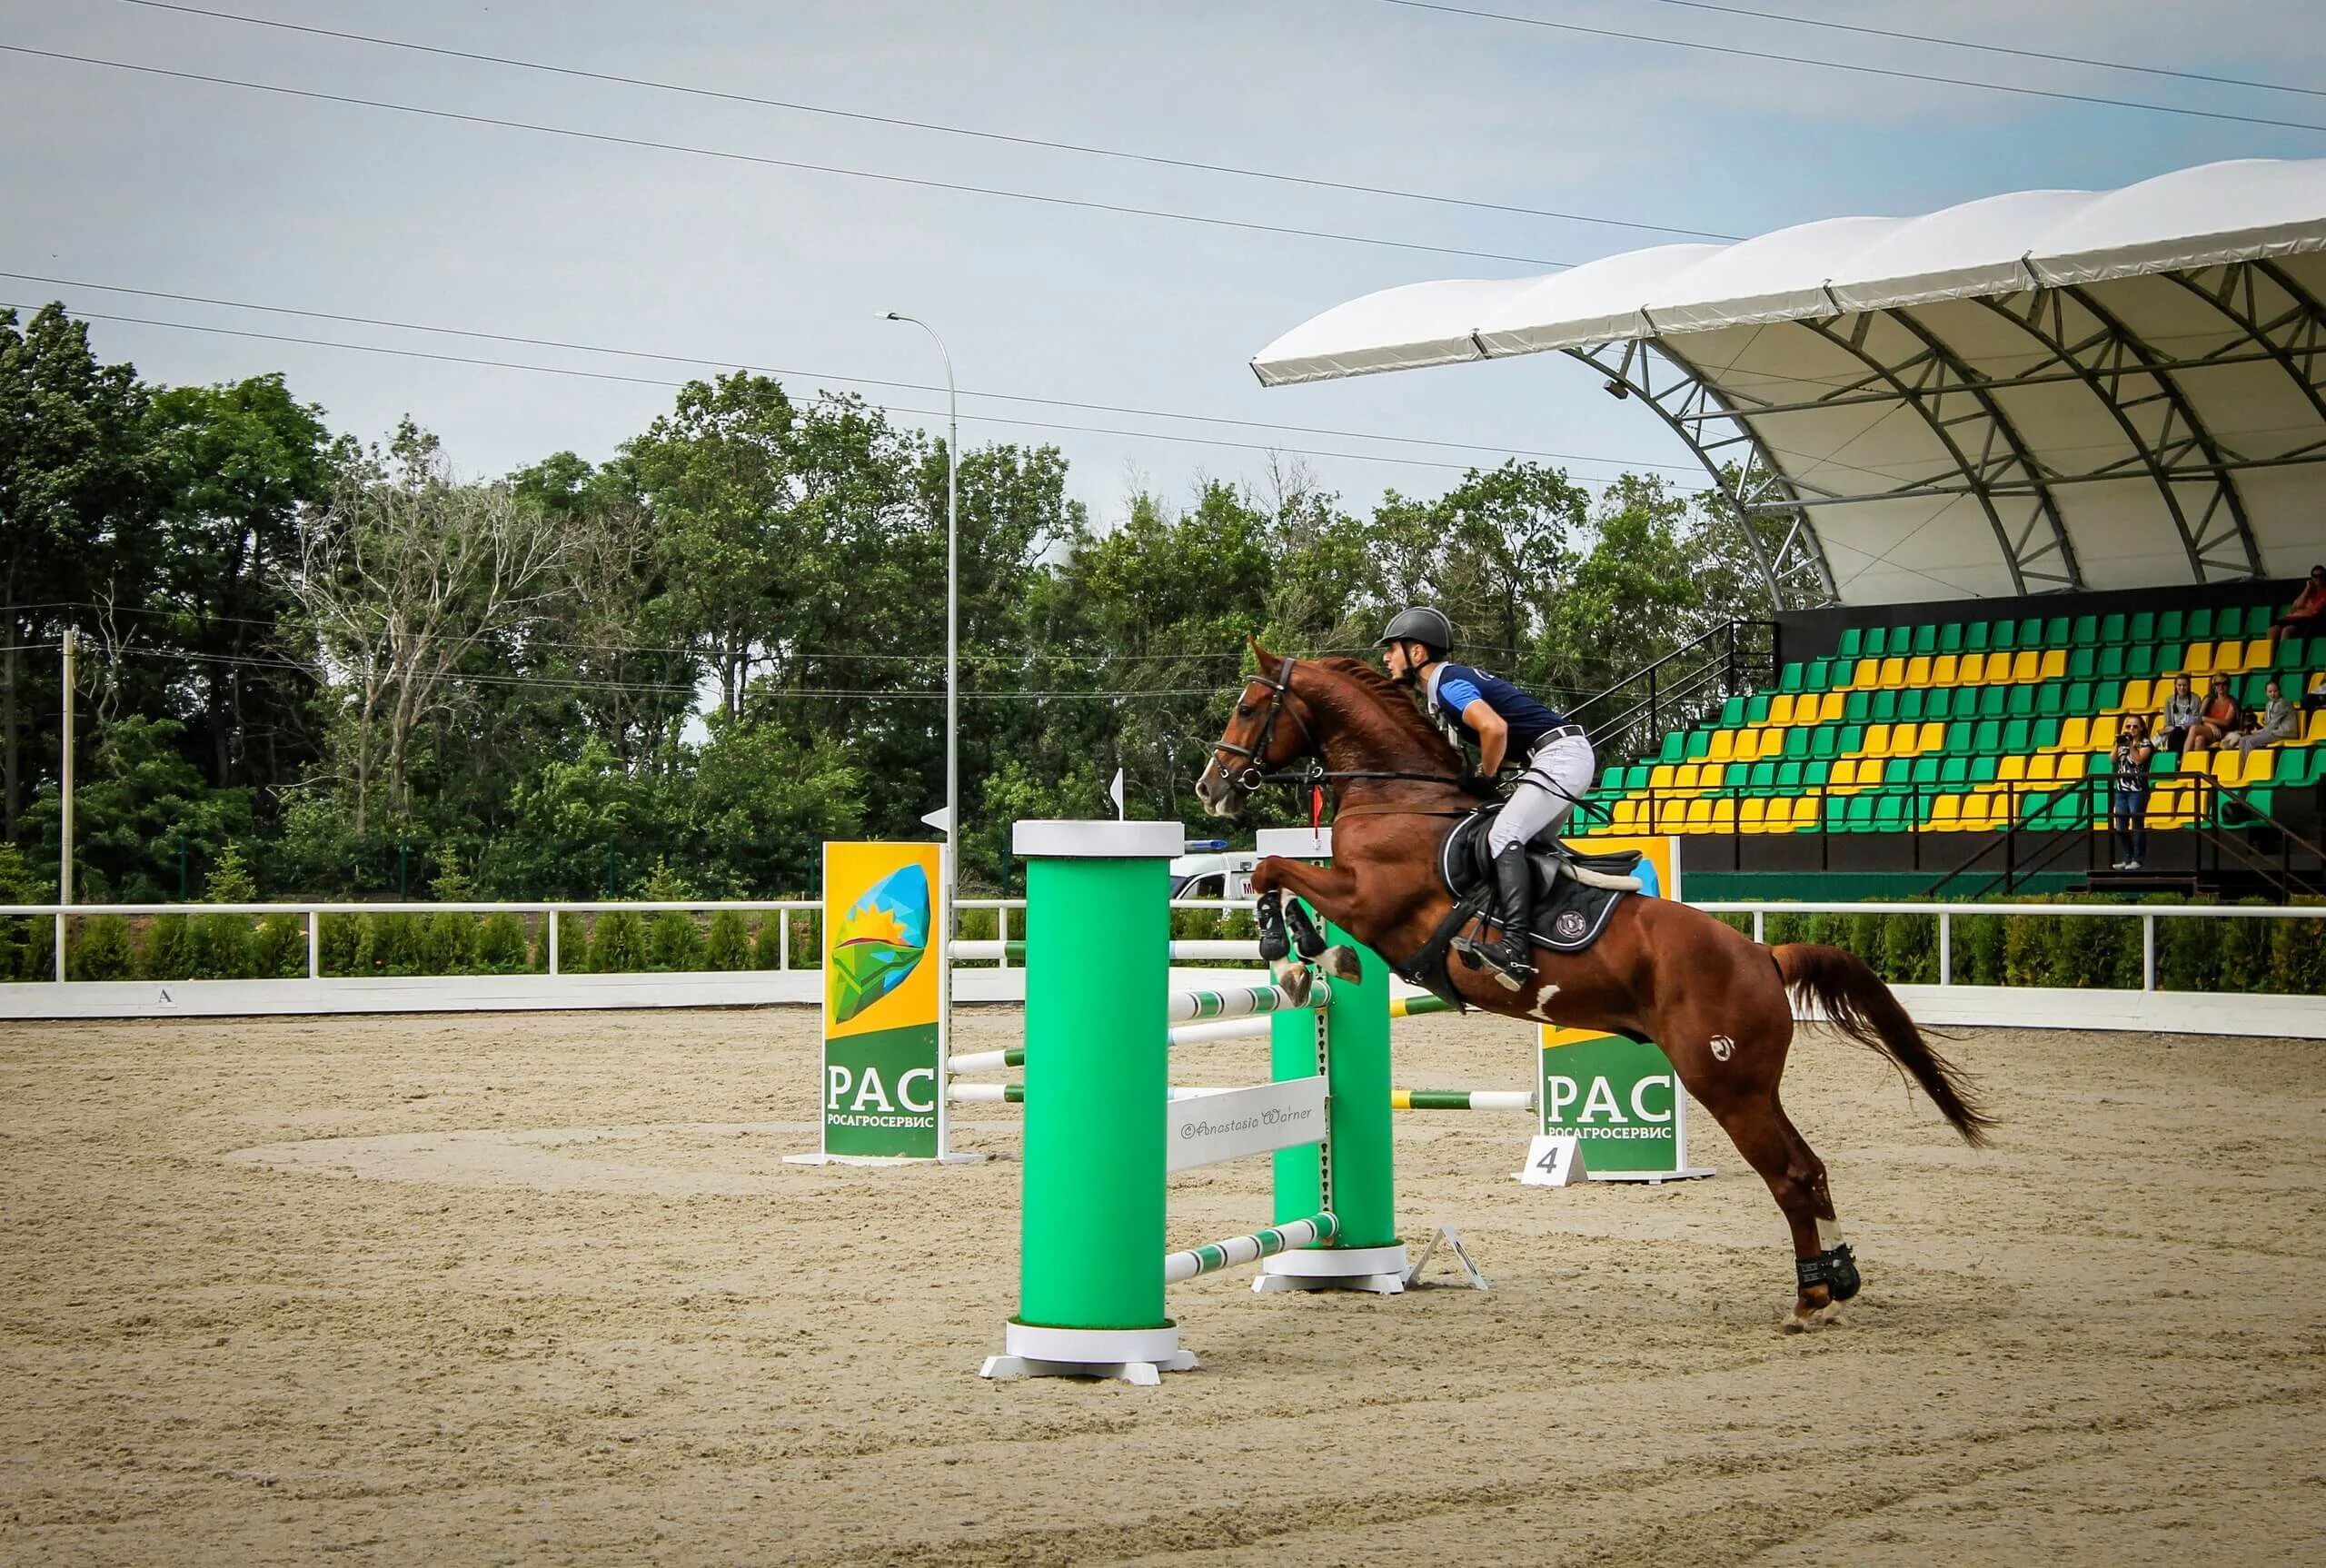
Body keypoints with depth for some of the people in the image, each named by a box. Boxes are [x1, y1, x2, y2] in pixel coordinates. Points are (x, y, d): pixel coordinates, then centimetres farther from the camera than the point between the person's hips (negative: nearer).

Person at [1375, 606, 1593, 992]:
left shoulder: (1447, 684, -13)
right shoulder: (1437, 692, 19)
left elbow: (1494, 728, -29)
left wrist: (1485, 778, -14)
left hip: (1561, 755, -11)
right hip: (1562, 758, 11)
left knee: (1503, 835, -22)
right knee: (1524, 845, 17)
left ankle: (1516, 950, -36)